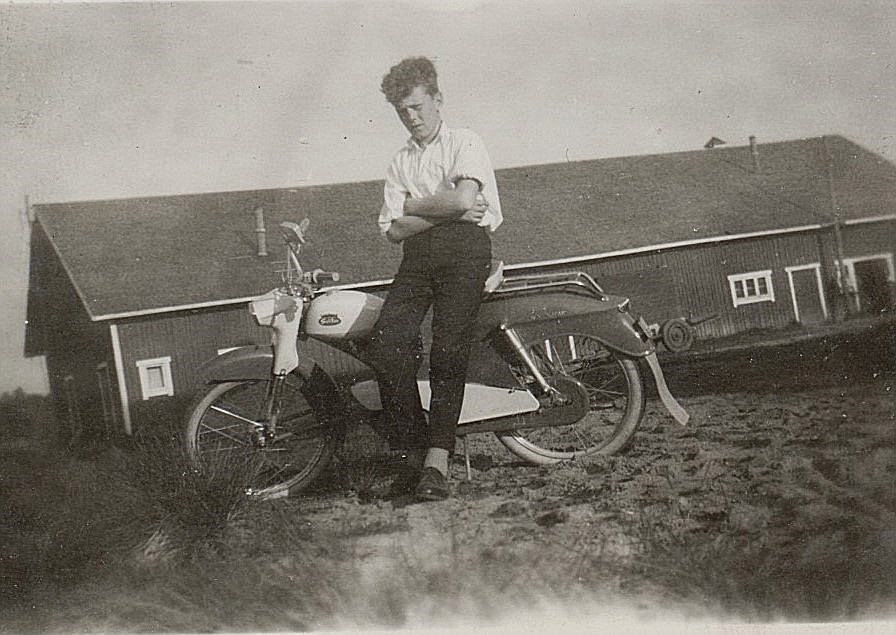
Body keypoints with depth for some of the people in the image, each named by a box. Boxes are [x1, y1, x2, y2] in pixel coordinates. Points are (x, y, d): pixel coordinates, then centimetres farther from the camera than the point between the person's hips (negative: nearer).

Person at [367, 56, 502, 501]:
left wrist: (412, 206, 4)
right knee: (386, 343, -19)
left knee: (448, 351, -19)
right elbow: (393, 228, 11)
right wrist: (447, 210, -1)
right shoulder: (400, 162, 25)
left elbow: (462, 198, -10)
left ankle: (438, 458, -21)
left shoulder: (465, 143, 10)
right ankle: (413, 447, -12)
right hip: (417, 254, 4)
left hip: (465, 250, -4)